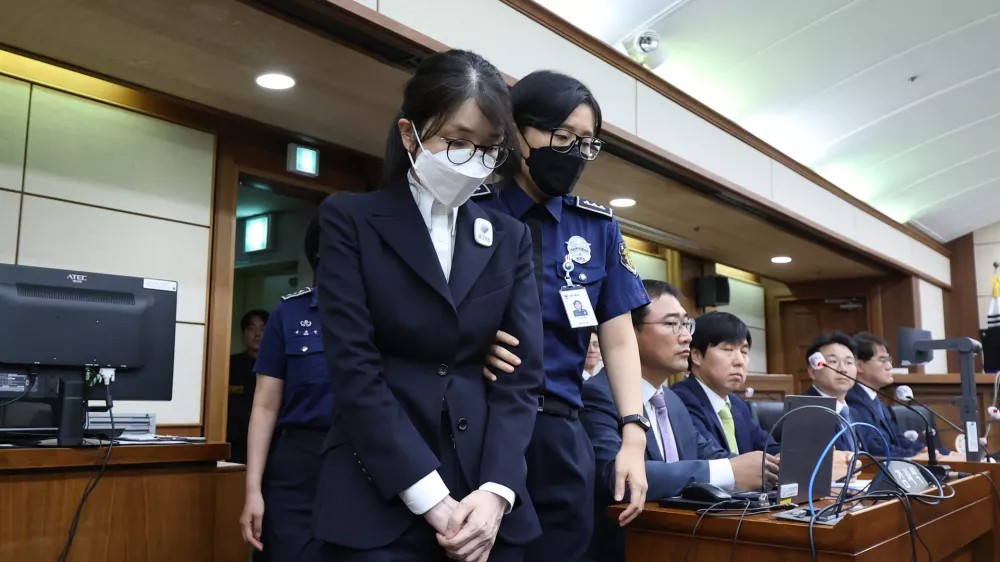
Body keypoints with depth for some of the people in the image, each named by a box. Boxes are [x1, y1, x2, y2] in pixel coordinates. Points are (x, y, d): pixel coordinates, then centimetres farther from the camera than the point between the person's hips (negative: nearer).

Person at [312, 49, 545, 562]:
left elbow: (523, 371, 3)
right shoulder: (351, 220, -1)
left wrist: (497, 491, -10)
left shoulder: (510, 238, 10)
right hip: (378, 500, -3)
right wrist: (430, 498, -14)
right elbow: (354, 369, -9)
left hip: (487, 499, 3)